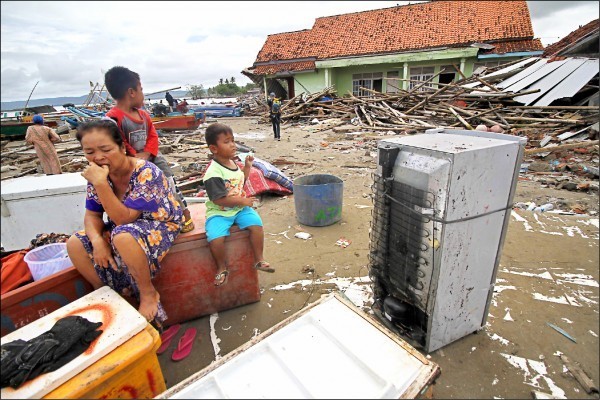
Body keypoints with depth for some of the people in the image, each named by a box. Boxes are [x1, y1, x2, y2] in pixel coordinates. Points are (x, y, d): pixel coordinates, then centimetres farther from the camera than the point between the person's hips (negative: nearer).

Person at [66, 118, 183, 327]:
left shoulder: (146, 173, -26)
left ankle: (149, 294, -14)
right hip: (122, 229, 8)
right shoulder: (98, 174, -5)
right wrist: (97, 240, -19)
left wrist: (101, 183, -34)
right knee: (75, 244, -8)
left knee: (123, 236, -37)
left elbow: (124, 219, -27)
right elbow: (92, 215, 0)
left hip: (159, 225, -7)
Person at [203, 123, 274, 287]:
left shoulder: (232, 162, 6)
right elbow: (219, 199, -24)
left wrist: (247, 167, 10)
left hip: (239, 209, 6)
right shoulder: (213, 173, -20)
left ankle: (259, 260, 1)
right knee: (215, 238, -28)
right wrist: (242, 201, -19)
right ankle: (222, 268, 2)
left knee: (256, 224, -18)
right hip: (219, 212, -6)